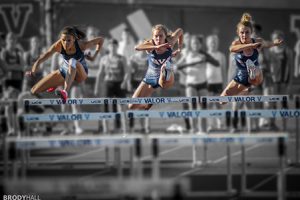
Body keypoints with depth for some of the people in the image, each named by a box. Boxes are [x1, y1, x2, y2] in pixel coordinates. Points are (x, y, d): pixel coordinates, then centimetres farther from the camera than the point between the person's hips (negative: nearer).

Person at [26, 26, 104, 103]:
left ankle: (65, 92, -53)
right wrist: (33, 71, -55)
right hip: (65, 70, 3)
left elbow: (100, 39, -12)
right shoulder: (58, 46, -26)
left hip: (80, 73, -3)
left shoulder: (81, 45, -28)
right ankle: (56, 84, 25)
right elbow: (42, 58, -38)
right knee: (34, 91, -5)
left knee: (73, 61, -40)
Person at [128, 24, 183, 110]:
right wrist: (156, 47, -55)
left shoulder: (170, 41, -15)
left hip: (164, 77, -3)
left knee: (165, 84, -48)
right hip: (150, 77, 3)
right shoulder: (150, 44, -20)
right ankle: (148, 105, 34)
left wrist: (179, 48, 5)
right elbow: (137, 47, -45)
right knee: (132, 106, 10)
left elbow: (180, 31, 7)